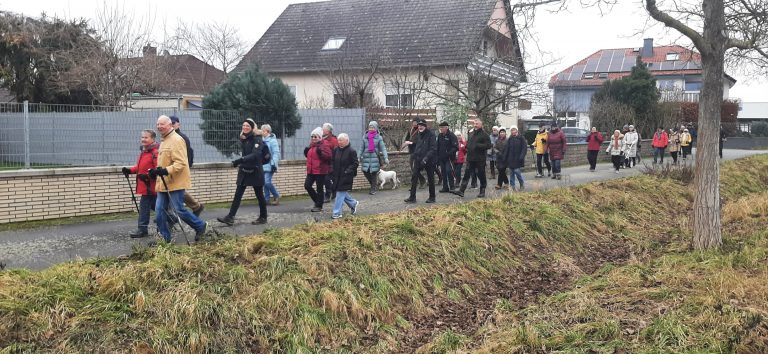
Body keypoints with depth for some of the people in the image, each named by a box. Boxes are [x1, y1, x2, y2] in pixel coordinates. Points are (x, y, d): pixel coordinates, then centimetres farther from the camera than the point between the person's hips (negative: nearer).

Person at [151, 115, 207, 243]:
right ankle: (165, 237, 14)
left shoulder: (176, 140, -15)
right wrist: (156, 171, 12)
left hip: (175, 183, -9)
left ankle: (200, 226, 14)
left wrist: (165, 171, -32)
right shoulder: (164, 141, 17)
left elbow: (180, 163, -22)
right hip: (164, 183, 9)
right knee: (159, 211, 6)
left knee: (178, 210, -5)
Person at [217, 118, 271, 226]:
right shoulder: (243, 139, 8)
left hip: (255, 171, -6)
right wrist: (240, 164, 10)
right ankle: (230, 218, -4)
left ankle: (263, 217, 19)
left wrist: (240, 160, -31)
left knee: (259, 195, 6)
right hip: (244, 171, 6)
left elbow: (255, 155, -25)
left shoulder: (257, 139, -13)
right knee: (238, 195, -1)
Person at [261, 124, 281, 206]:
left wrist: (274, 164, -19)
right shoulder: (262, 140, 14)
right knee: (265, 182, 8)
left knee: (267, 182, -14)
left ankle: (276, 196, 2)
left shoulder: (272, 140, -9)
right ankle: (267, 198, 15)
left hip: (269, 165, -8)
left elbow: (276, 153, -14)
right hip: (263, 165, 8)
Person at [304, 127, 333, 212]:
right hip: (311, 170, 8)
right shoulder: (312, 145, 15)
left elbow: (329, 156, -18)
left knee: (319, 189, 0)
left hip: (320, 171, -8)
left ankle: (319, 206, 10)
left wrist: (320, 152, -29)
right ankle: (317, 200, 21)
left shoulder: (324, 145, -9)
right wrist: (306, 152, 7)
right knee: (307, 185, 2)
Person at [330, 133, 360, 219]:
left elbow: (355, 164, -9)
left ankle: (337, 213, -2)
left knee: (341, 193, -6)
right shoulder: (336, 150, 6)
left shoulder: (351, 151, -11)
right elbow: (333, 161, 16)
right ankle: (353, 204, 36)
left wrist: (347, 171, -17)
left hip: (345, 177, -7)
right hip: (337, 176, 7)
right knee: (342, 193, 14)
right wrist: (332, 171, 4)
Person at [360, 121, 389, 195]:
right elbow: (362, 148, 15)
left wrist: (386, 158, -11)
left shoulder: (378, 137, 1)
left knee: (374, 173, -4)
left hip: (375, 158, -3)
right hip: (366, 157, 3)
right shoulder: (365, 137, 9)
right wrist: (359, 157, 13)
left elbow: (383, 148, -2)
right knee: (365, 172, -2)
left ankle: (373, 189, 10)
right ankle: (374, 185, 22)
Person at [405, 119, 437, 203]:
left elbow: (433, 149, -17)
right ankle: (412, 197, 2)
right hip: (418, 160, 6)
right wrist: (415, 155, 11)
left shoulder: (431, 135, -11)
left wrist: (426, 158, -25)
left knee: (430, 179, 6)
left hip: (429, 161, -6)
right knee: (414, 177, -1)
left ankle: (432, 197, 18)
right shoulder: (419, 135, 10)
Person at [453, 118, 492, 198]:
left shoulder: (484, 134, -5)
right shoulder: (471, 134, 15)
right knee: (467, 174, -1)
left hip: (480, 159, -5)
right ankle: (461, 191, -5)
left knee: (481, 175, 5)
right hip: (470, 158, 6)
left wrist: (478, 145, -20)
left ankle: (482, 192, 16)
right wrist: (467, 146, 6)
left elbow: (488, 145, -13)